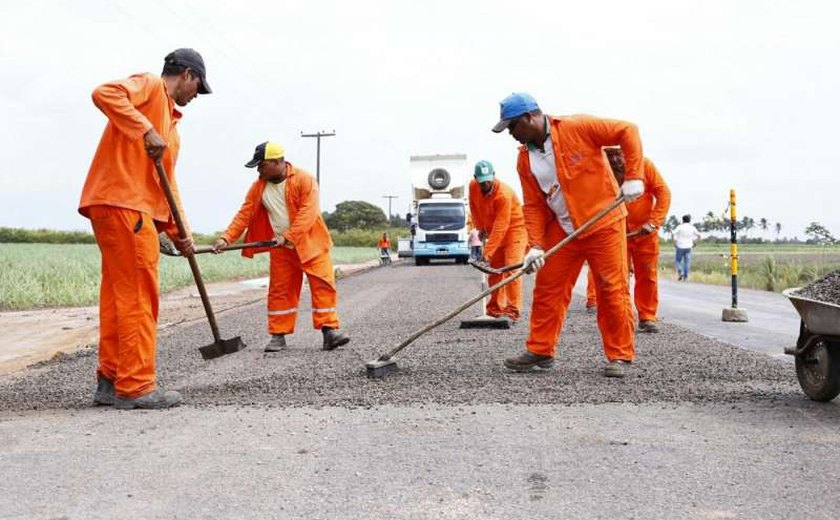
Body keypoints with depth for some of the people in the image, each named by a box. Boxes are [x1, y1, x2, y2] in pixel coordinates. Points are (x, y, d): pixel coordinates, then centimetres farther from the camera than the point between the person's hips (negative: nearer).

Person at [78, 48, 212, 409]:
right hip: (122, 203, -10)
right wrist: (146, 131, -22)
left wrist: (178, 231, 19)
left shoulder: (170, 122, 27)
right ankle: (135, 386, -4)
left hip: (135, 209, 10)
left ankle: (111, 381, 17)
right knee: (138, 297, -8)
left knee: (118, 295, 11)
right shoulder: (150, 85, 2)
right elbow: (104, 94, -19)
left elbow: (167, 181, 26)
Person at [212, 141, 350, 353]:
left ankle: (330, 330, -7)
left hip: (310, 244, -4)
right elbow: (244, 214, 0)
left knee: (323, 285, -9)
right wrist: (226, 238, -12)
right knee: (280, 291, 5)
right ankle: (278, 335, 11)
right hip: (281, 250, 4)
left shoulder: (304, 180, -13)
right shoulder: (259, 187, 2)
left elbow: (308, 213, -21)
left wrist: (288, 236, -29)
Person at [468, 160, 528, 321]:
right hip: (493, 231, 7)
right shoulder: (473, 187, -11)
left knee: (511, 268, -18)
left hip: (514, 229, -7)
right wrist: (480, 227, 5)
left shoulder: (504, 194, -32)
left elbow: (500, 227, -33)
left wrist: (487, 252, -34)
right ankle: (495, 309, 18)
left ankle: (513, 310, -17)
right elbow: (474, 206, 12)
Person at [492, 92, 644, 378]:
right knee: (547, 289, 5)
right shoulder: (525, 159, 3)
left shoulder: (577, 128, -14)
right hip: (561, 231, 6)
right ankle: (540, 350, 17)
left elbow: (627, 131, -13)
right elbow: (533, 205, 4)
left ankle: (620, 355, 8)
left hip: (603, 223, -5)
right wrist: (535, 245, -7)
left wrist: (633, 177, -18)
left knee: (613, 290, -2)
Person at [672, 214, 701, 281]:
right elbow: (698, 235, 8)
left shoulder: (680, 227, -5)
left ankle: (681, 272, -14)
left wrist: (674, 242, -5)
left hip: (680, 247, -3)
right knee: (687, 262, 4)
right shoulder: (692, 227, 4)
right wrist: (694, 243, 14)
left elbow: (673, 234, -15)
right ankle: (685, 277, -2)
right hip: (688, 247, 3)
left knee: (677, 261, 8)